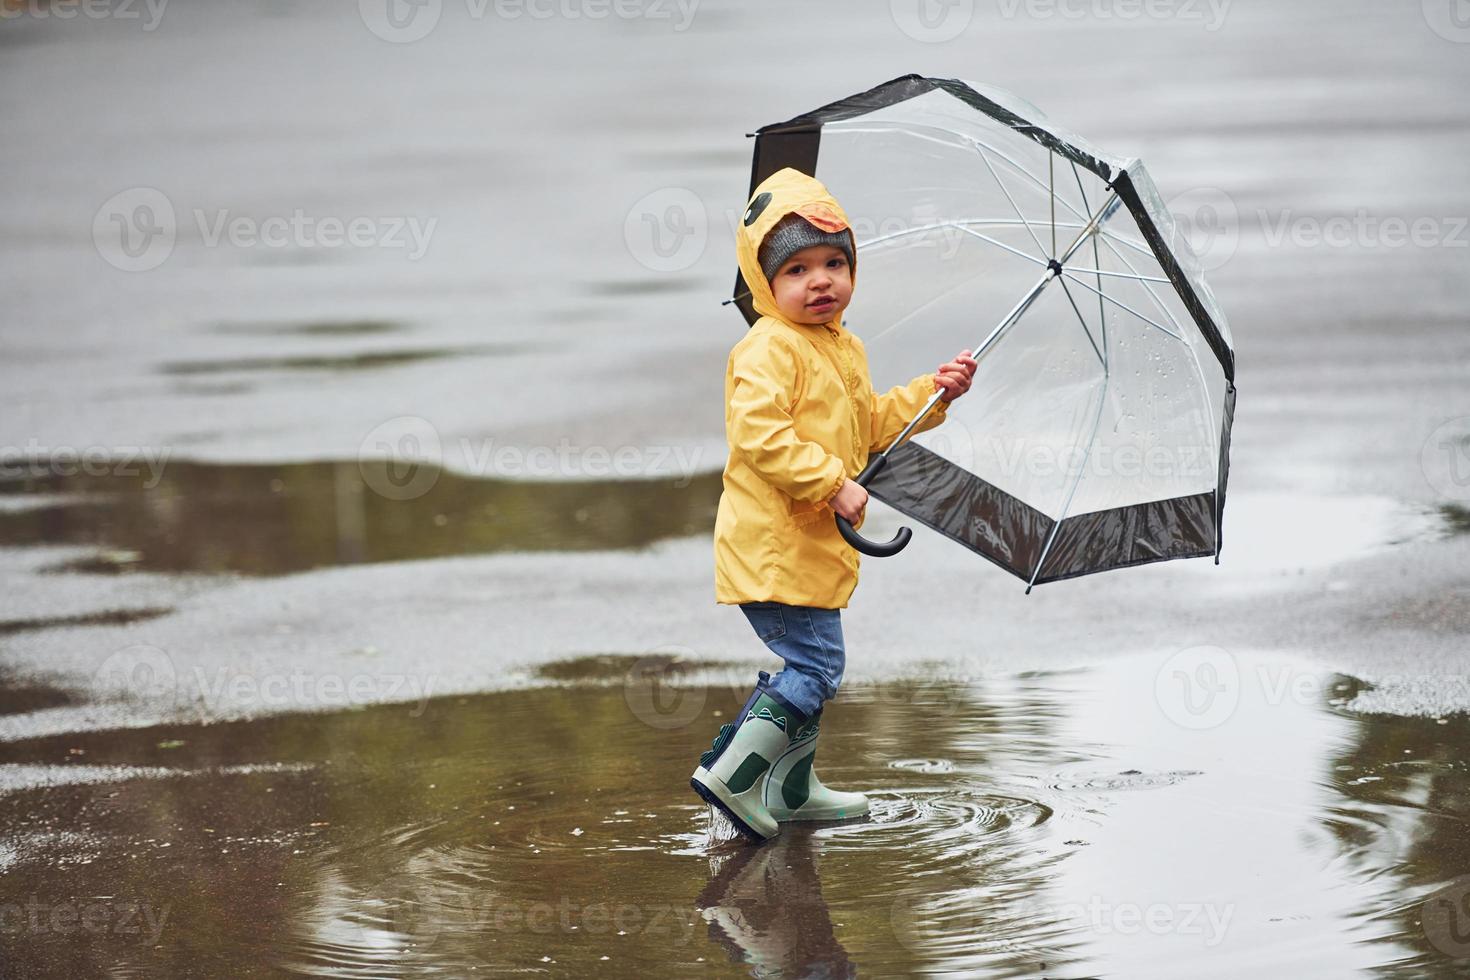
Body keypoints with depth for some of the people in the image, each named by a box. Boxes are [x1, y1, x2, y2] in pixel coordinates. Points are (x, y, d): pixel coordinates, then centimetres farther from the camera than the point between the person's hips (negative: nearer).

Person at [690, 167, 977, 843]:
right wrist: (832, 484, -26)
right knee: (816, 664, -12)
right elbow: (759, 435, -27)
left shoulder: (844, 349, 16)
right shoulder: (767, 350, -16)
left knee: (807, 662, 17)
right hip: (774, 545, -10)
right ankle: (730, 774, -9)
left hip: (812, 545, 10)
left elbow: (870, 425, 27)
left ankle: (793, 789, 28)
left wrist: (933, 393, 15)